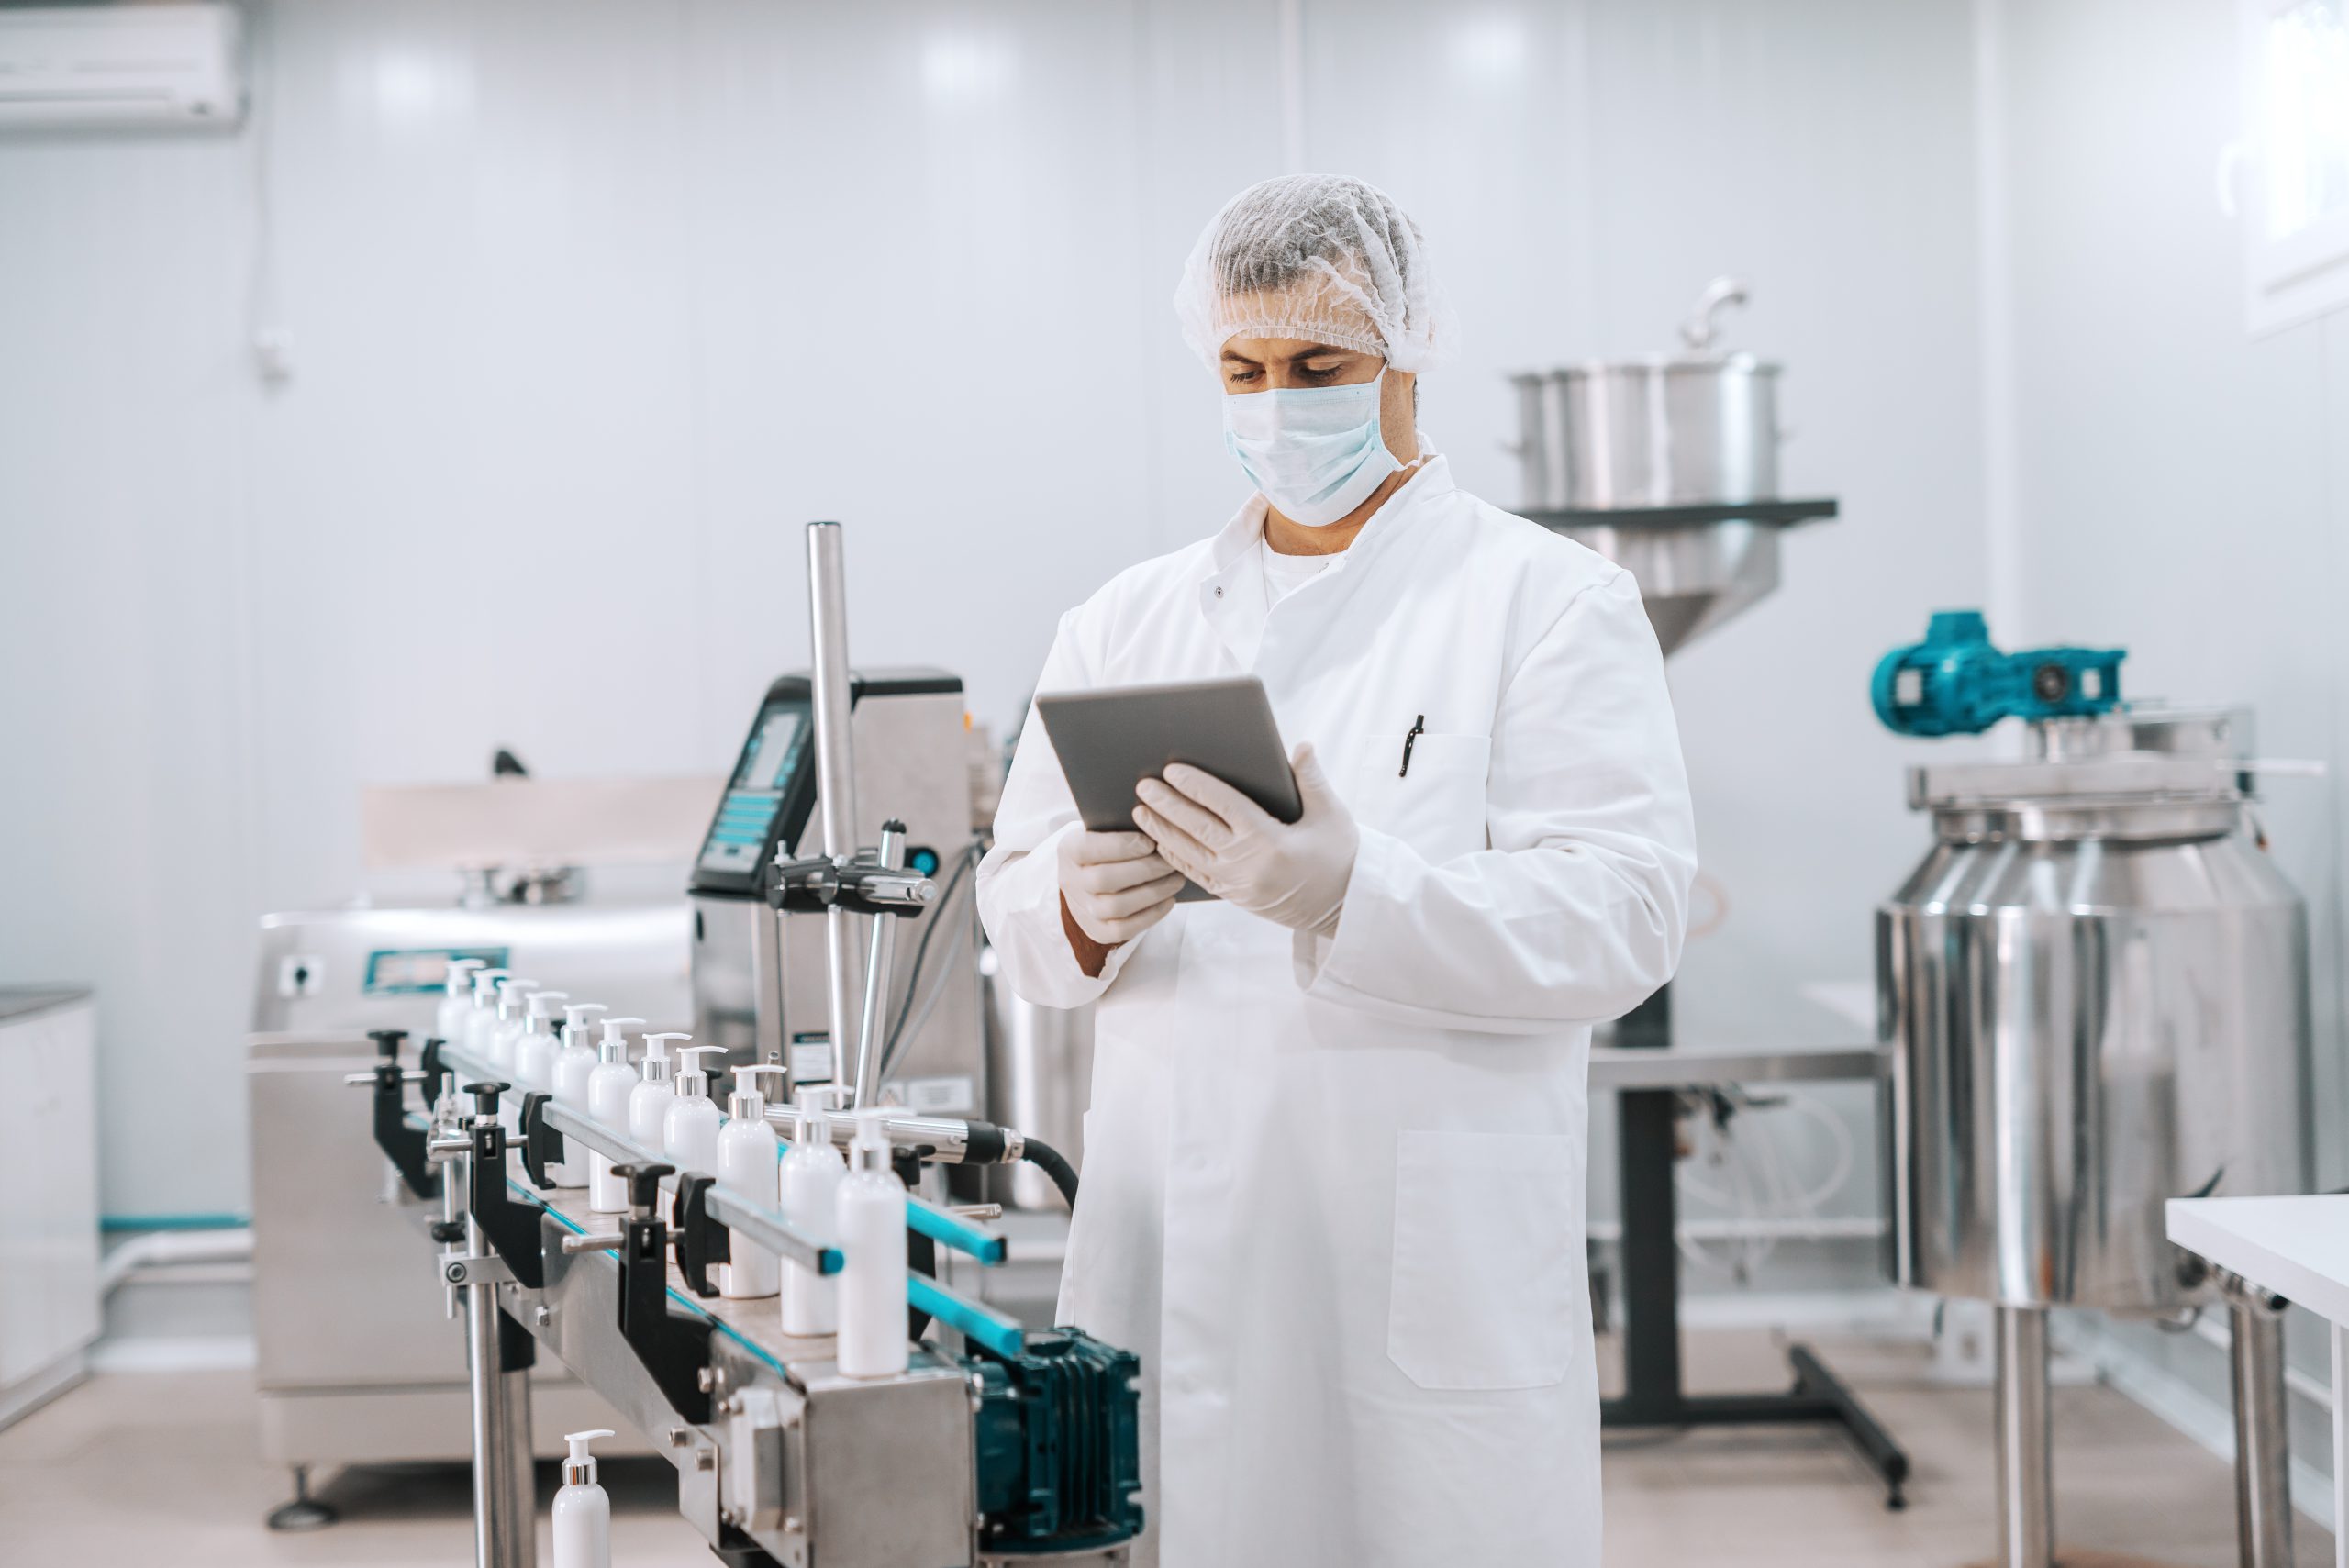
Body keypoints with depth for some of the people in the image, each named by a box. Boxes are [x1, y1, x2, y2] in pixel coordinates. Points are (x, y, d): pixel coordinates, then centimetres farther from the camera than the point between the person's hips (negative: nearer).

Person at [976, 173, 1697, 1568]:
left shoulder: (1551, 603, 1)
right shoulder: (1126, 622, 15)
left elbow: (1620, 918, -11)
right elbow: (1016, 903, 13)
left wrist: (1346, 892, -25)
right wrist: (1081, 910, -11)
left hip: (1433, 1280, -3)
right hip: (1173, 1269, 4)